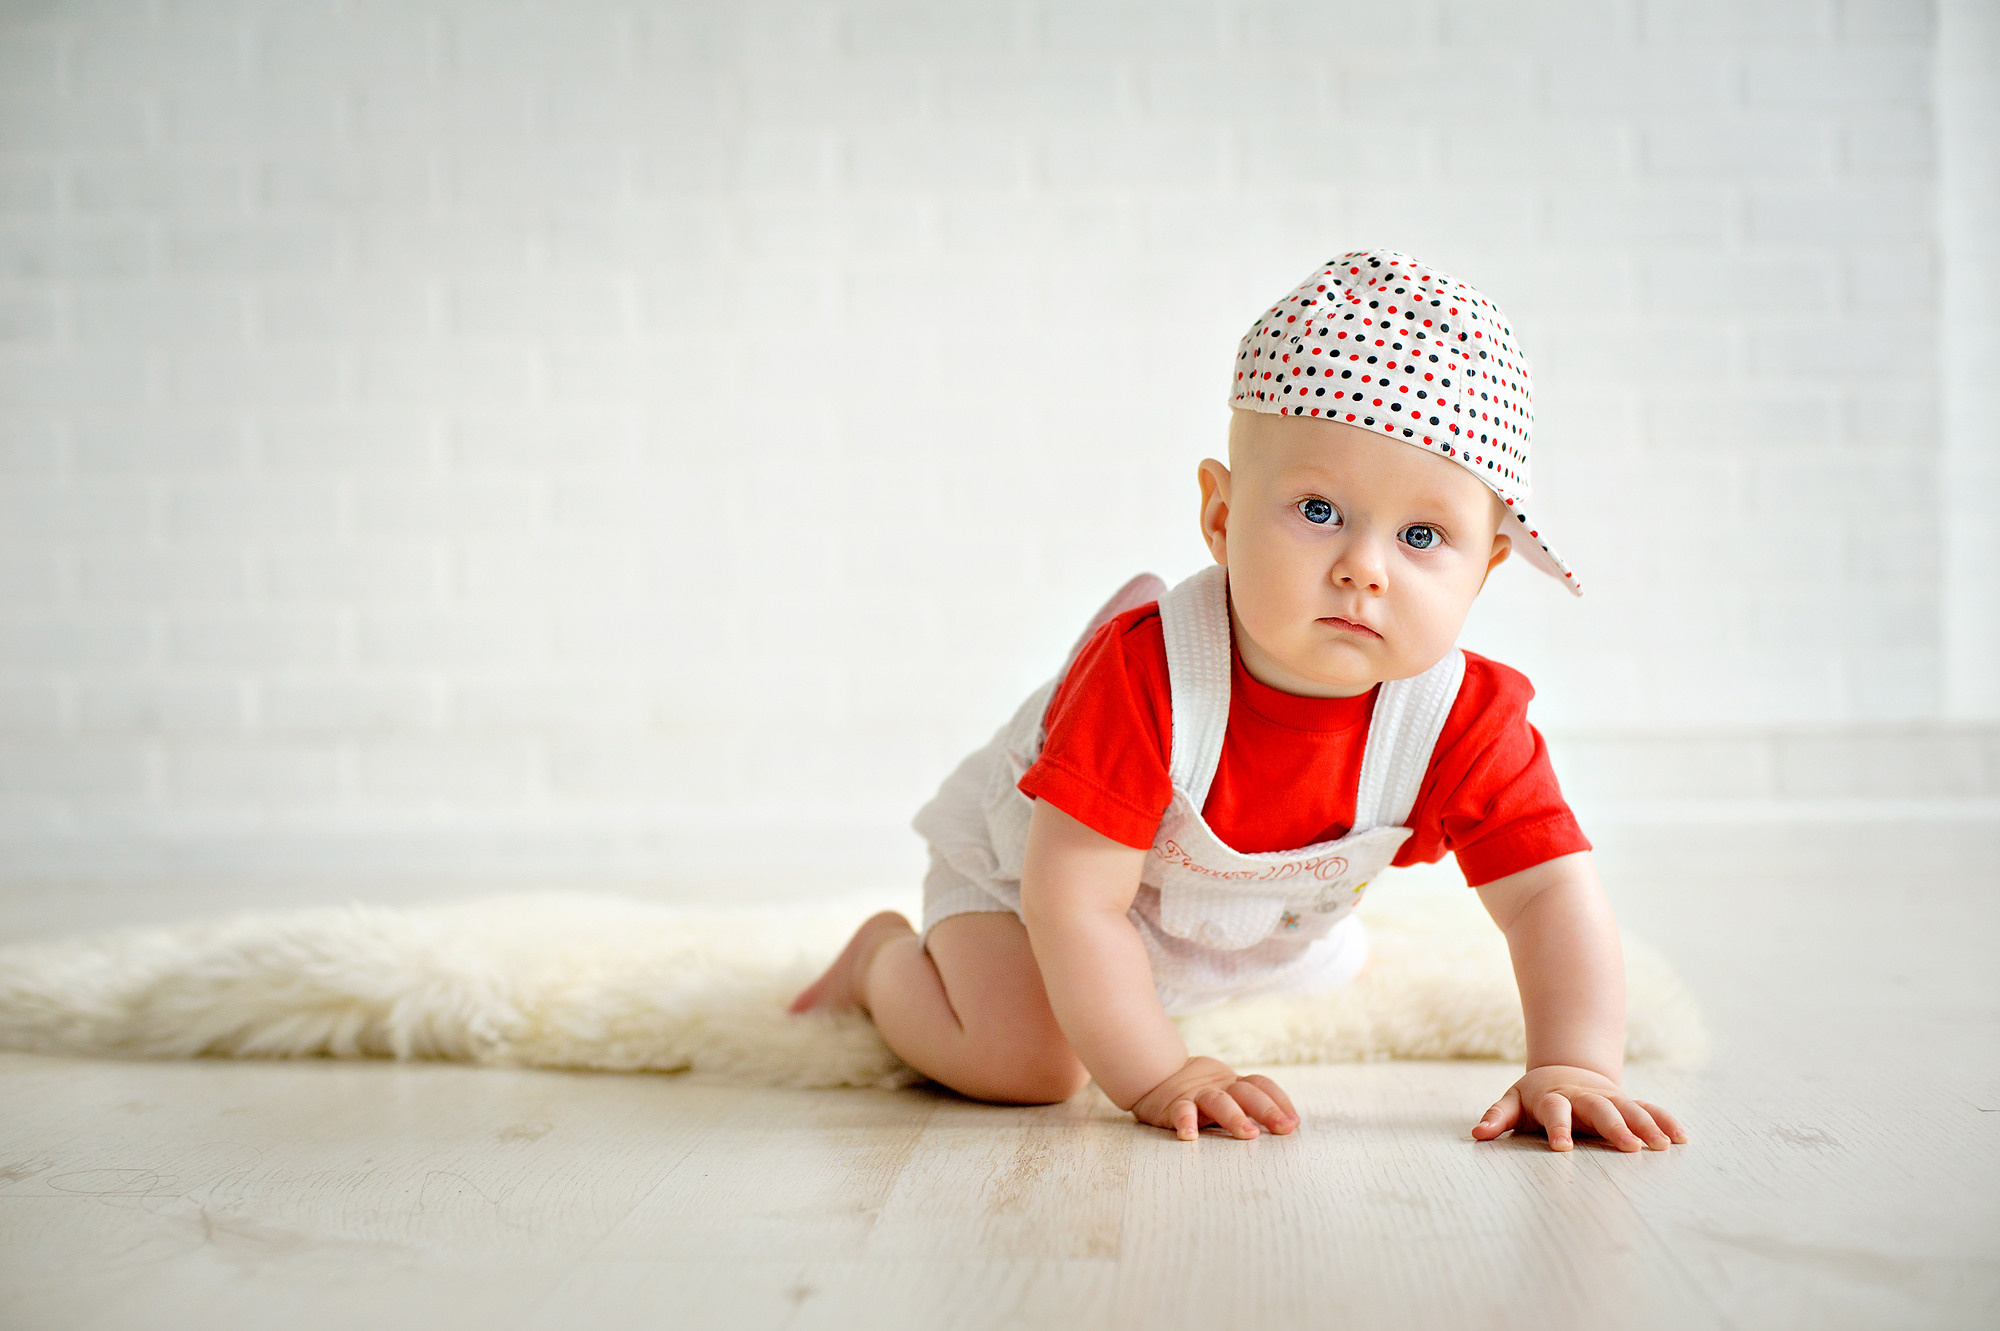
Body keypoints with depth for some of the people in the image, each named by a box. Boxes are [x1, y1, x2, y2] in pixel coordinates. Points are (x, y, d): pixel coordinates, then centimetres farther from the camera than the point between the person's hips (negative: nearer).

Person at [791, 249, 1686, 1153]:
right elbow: (1073, 901, -41)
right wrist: (1154, 1079, -38)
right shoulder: (1143, 676, -44)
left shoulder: (1466, 722, -31)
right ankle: (888, 959, 8)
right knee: (1026, 1061, -24)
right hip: (1024, 860, -5)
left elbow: (1554, 893, -28)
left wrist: (1572, 1067, -43)